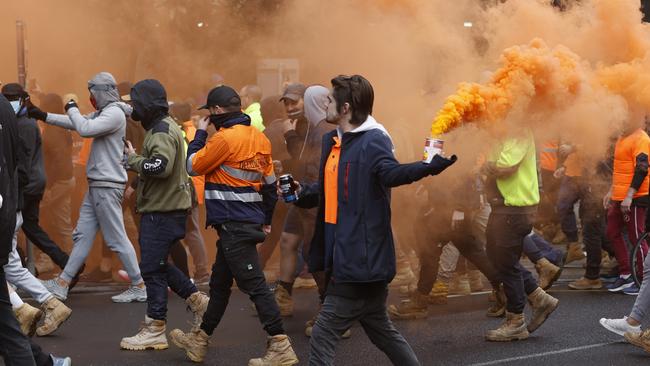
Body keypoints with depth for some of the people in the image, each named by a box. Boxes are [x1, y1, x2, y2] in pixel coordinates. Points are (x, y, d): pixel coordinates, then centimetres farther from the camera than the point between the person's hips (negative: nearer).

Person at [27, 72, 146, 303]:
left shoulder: (115, 113, -15)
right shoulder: (103, 113, 16)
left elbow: (84, 129, -25)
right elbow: (76, 124, 24)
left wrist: (72, 108, -9)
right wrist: (43, 116, 22)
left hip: (107, 186, -10)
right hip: (97, 186, 10)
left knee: (117, 239, -5)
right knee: (82, 235, 10)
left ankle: (139, 287, 1)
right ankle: (62, 284, 13)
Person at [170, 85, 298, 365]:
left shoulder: (225, 138, -15)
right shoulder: (259, 138, 9)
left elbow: (193, 166, -4)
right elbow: (270, 183, 14)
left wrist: (200, 132, 7)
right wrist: (266, 220, 22)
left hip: (233, 225, -9)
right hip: (250, 223, 9)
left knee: (253, 284, -8)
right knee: (219, 284, 18)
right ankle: (200, 340, 30)